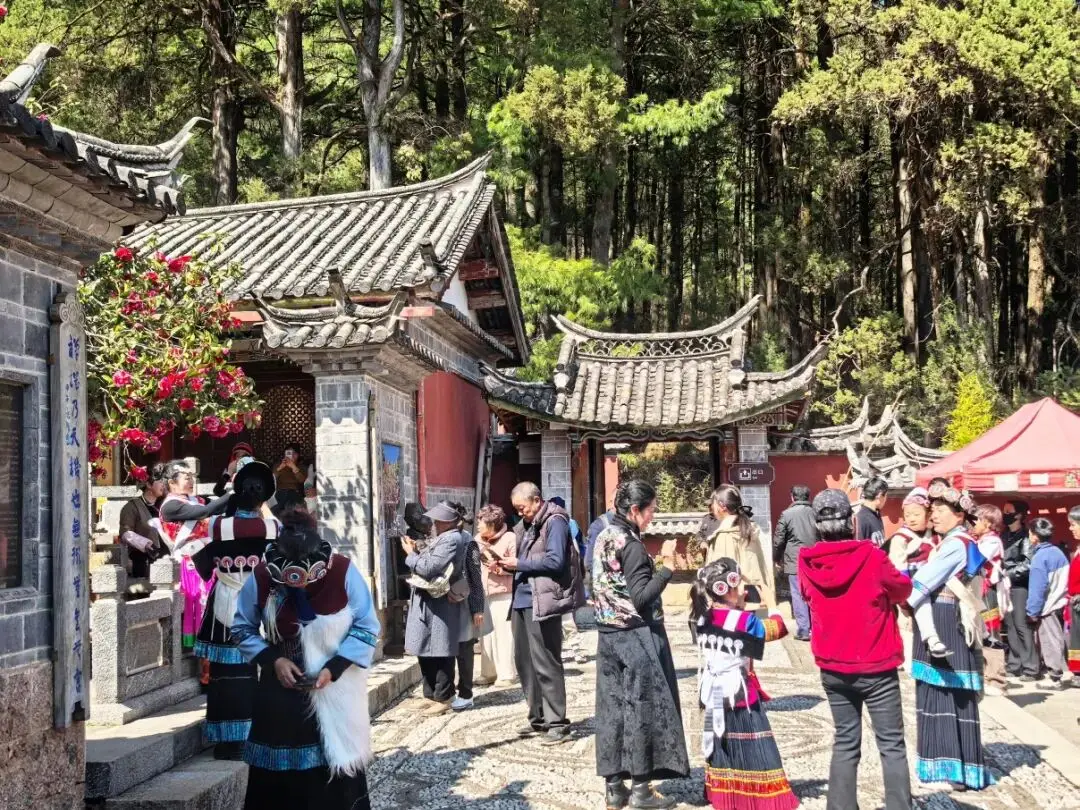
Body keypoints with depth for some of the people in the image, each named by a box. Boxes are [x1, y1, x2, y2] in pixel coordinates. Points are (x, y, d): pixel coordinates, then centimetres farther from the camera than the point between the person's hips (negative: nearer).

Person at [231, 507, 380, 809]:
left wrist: (334, 668, -19)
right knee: (277, 772, 7)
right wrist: (273, 660, -14)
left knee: (336, 767, 7)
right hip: (281, 688, 1)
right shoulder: (261, 577, -14)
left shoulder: (344, 573, -18)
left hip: (336, 689, -1)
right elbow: (242, 628, 0)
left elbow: (366, 628, -9)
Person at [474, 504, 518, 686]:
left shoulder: (510, 538, -6)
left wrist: (498, 566, -19)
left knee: (503, 634, -3)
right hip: (483, 594, 6)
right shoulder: (478, 540, 14)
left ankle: (506, 674, 5)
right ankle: (488, 673, 19)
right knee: (486, 635, 10)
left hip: (503, 594, -6)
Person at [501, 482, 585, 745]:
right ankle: (538, 717, 24)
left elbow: (555, 561, -18)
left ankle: (557, 723, 2)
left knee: (545, 663, -6)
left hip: (542, 602, -9)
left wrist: (518, 564, -14)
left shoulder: (554, 522, -9)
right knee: (524, 661, 12)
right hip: (522, 600, 9)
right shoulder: (525, 525, 17)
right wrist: (507, 565, 2)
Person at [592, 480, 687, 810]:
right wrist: (667, 567, -22)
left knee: (613, 706, 10)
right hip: (637, 637, -8)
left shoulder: (603, 539, 8)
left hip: (609, 634, 8)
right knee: (642, 707, 1)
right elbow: (641, 598, -22)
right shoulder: (632, 546, -17)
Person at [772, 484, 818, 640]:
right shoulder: (815, 513, 1)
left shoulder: (787, 514, -7)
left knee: (798, 596, 1)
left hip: (795, 562, -3)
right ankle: (816, 627, 17)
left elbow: (778, 540, -4)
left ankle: (803, 630, 0)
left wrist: (777, 558, 12)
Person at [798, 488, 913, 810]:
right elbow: (904, 590, 2)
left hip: (832, 668, 4)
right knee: (892, 744, 6)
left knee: (845, 743, 14)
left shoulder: (807, 564, -5)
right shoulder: (871, 557, -15)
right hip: (876, 667, -3)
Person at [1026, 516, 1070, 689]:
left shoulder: (1040, 557, -17)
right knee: (1059, 640, 15)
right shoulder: (1058, 552, 6)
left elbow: (1037, 588, -18)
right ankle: (1062, 671, 23)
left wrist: (1032, 611, -13)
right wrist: (1064, 597, 17)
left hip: (1047, 607, -8)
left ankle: (1054, 678, 4)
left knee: (1050, 642, 0)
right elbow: (1065, 579, 11)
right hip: (1061, 603, 8)